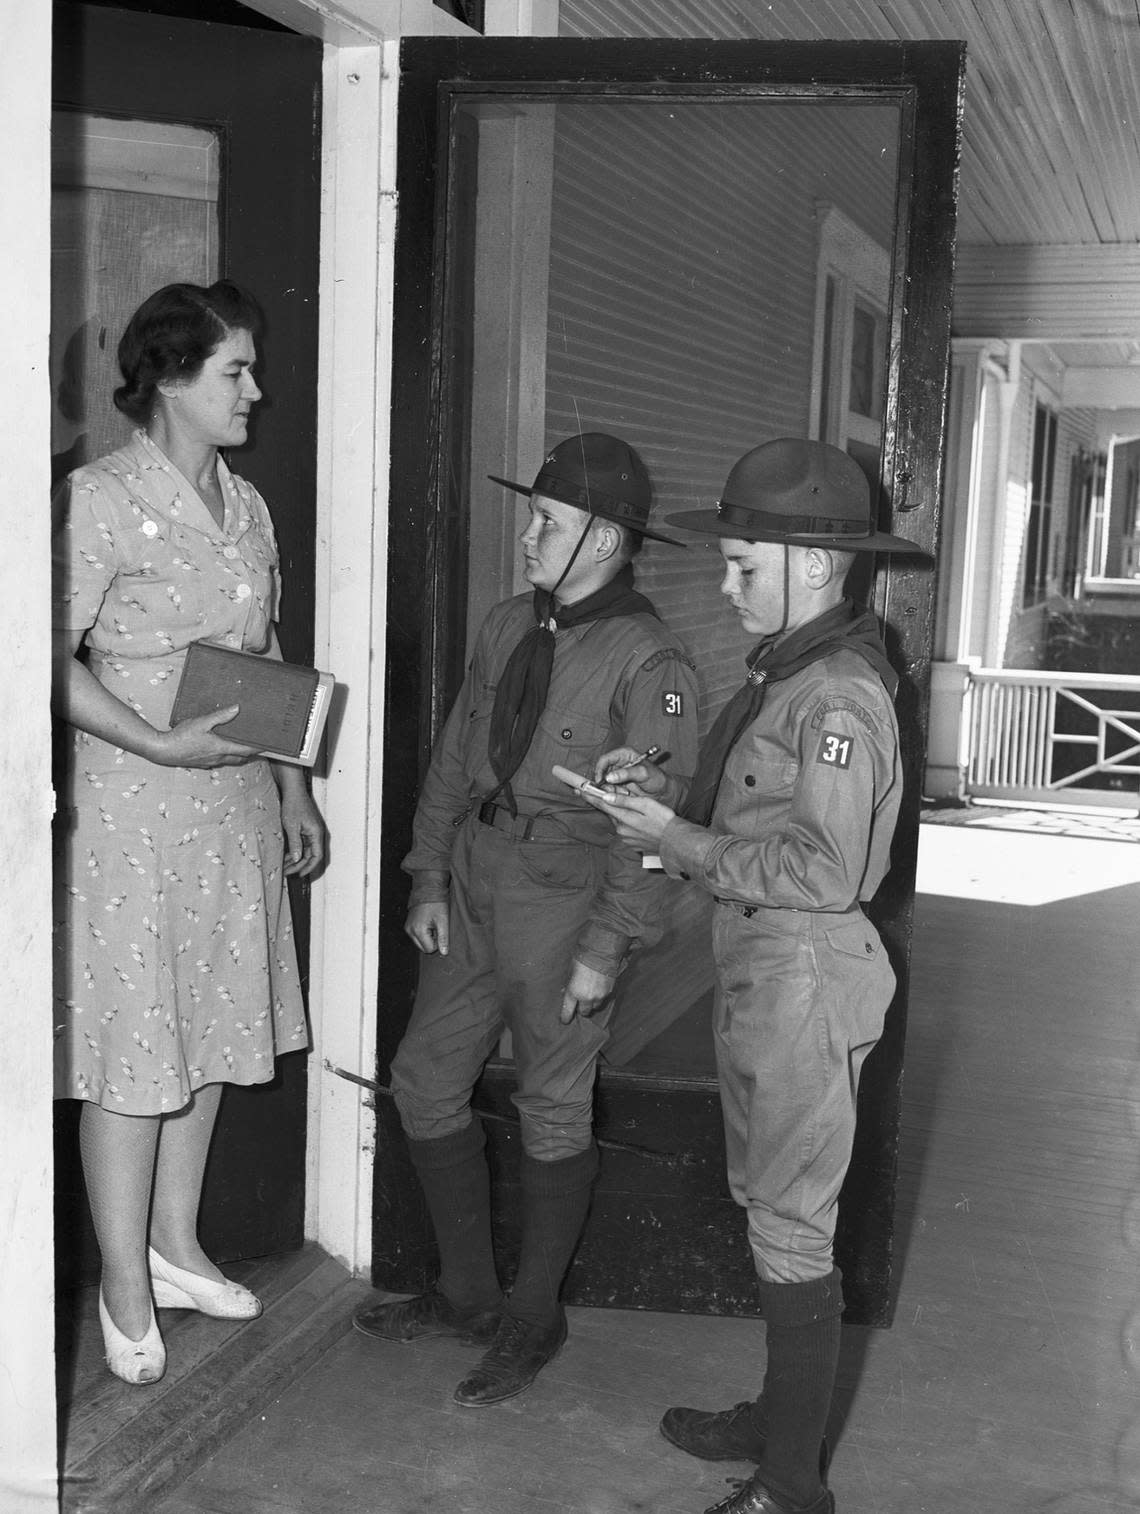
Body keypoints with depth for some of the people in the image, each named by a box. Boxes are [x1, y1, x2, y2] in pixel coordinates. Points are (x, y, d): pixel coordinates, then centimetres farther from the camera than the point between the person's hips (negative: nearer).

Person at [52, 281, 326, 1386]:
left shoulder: (244, 504, 10)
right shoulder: (100, 500, -12)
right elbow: (52, 661, -16)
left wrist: (294, 789, 15)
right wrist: (160, 744, -23)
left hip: (236, 806, 7)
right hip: (132, 805, -7)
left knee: (210, 1030, 15)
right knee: (131, 1047, 1)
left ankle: (175, 1248, 31)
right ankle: (125, 1287, 16)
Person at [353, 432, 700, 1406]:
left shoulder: (649, 662, -13)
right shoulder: (507, 628, 8)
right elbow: (455, 760, 12)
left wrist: (607, 946, -17)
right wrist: (429, 878, 7)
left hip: (566, 893, -7)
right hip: (473, 883, 7)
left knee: (553, 1113, 6)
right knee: (425, 1082, 12)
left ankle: (534, 1318, 26)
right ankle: (468, 1292, 31)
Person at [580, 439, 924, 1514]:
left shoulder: (840, 693, -18)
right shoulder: (786, 670, 12)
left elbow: (828, 869, -24)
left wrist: (679, 840, -19)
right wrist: (662, 798, 2)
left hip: (802, 977, -10)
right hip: (755, 970, 10)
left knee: (791, 1226, 0)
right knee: (768, 1203, 20)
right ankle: (778, 1420, 36)